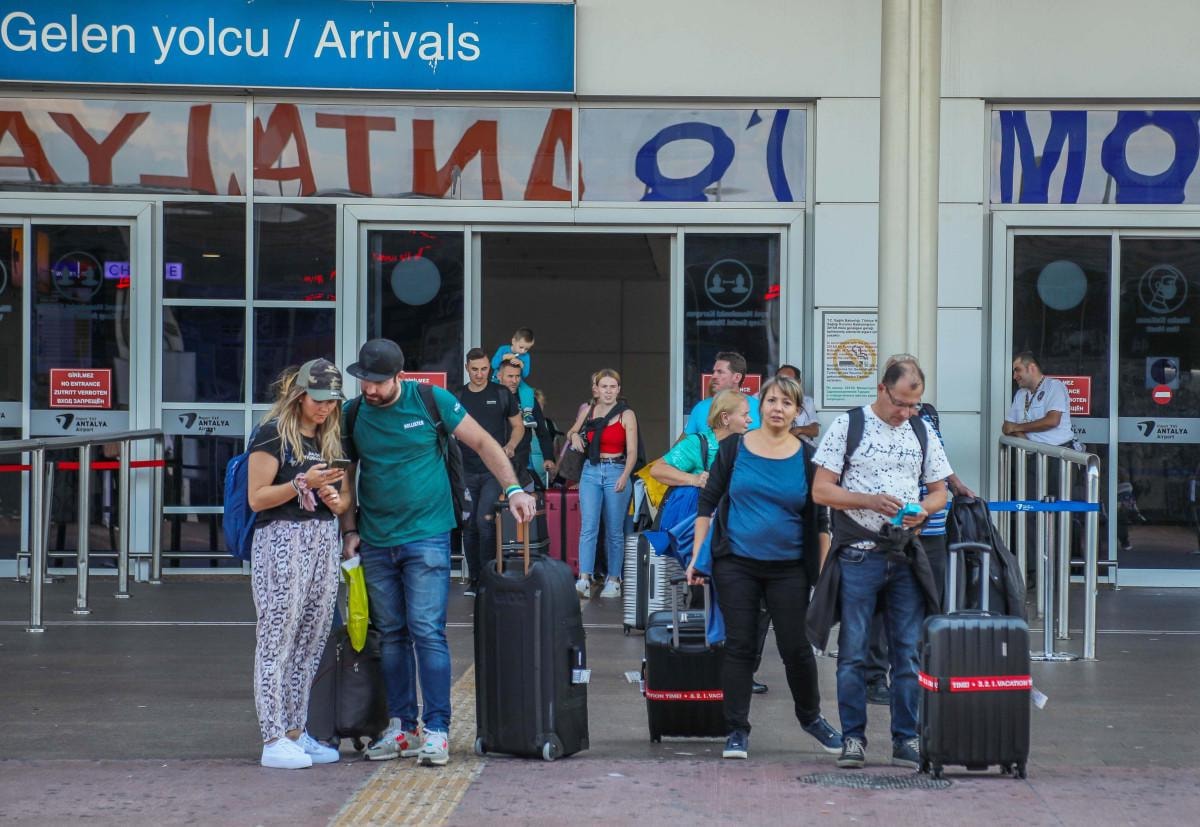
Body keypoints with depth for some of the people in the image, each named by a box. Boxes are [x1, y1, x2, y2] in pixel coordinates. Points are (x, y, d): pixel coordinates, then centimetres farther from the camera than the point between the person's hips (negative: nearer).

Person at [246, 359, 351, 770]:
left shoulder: (332, 438, 16)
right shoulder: (274, 434, -5)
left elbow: (344, 497, 23)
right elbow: (256, 497, -9)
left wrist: (335, 500, 0)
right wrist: (303, 483, -18)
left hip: (324, 542, 7)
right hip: (281, 540, -7)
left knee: (312, 642, 7)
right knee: (277, 639, -7)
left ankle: (296, 731, 14)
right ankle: (274, 740, -8)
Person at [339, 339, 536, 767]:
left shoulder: (431, 401, -5)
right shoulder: (352, 414, 3)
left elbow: (482, 443, 3)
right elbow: (345, 476, 13)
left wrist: (513, 489, -6)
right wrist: (349, 531, 3)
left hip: (426, 537, -4)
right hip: (375, 543, 4)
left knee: (427, 632, -9)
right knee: (392, 635, 9)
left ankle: (437, 729, -6)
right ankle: (402, 726, 16)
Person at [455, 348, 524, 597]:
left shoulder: (501, 395, 4)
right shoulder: (458, 398, 9)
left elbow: (518, 426, 10)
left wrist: (510, 446, -10)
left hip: (494, 470, -3)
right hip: (467, 471, 3)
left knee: (485, 520, -16)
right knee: (469, 526, 5)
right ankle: (473, 578, 14)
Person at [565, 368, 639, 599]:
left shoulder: (626, 415, 0)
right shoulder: (587, 411, 10)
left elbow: (632, 451, -6)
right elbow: (572, 432, 28)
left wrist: (625, 476, -20)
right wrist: (573, 435, 3)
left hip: (616, 472, -2)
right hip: (590, 472, 2)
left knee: (614, 531, 4)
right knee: (588, 527, -10)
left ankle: (613, 580, 12)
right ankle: (584, 579, -18)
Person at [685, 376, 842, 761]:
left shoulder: (806, 457, 1)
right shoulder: (734, 448, 1)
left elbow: (818, 518, 5)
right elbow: (707, 502, 6)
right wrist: (697, 555, 0)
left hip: (788, 567, 0)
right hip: (736, 565, 0)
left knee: (796, 648, 4)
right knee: (740, 646, 1)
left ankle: (811, 717, 27)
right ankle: (737, 730, 9)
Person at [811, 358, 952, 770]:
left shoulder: (922, 434, 12)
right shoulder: (848, 426, 0)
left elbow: (938, 490, 18)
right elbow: (821, 490, -3)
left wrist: (923, 511, -5)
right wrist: (869, 500, -16)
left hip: (906, 556, 3)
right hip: (858, 554, -3)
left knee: (907, 651, 3)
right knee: (853, 652, -1)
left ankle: (906, 738, 10)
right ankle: (853, 738, 6)